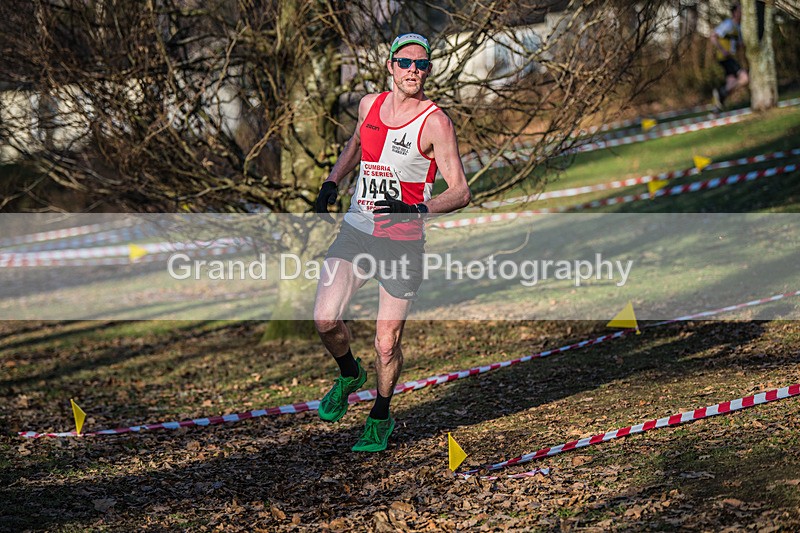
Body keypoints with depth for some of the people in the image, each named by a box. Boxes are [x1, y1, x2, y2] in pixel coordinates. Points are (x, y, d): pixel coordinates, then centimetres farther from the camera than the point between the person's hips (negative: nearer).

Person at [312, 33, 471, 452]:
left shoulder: (435, 123, -11)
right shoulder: (370, 105, 4)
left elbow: (460, 192, -13)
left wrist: (415, 209, -28)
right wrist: (331, 183, 14)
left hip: (403, 242, -4)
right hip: (355, 231, 4)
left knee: (387, 344, -1)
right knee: (325, 319, -11)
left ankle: (381, 418, 24)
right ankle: (349, 374, 22)